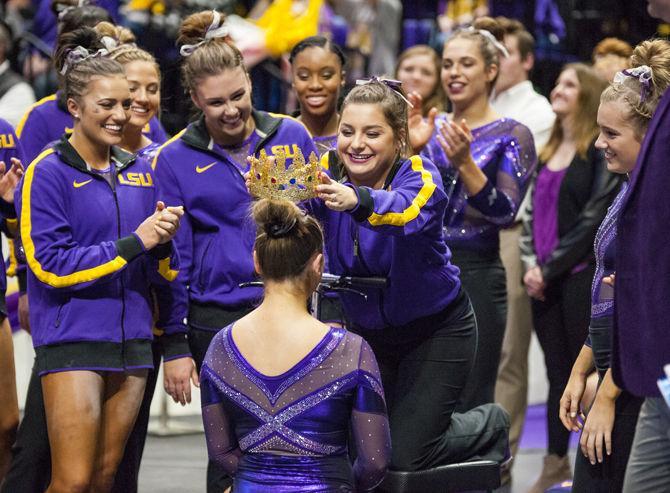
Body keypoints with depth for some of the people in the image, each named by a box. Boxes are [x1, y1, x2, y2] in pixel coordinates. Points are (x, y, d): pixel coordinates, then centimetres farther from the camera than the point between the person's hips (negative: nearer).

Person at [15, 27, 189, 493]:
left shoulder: (139, 171, 10)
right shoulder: (49, 172, -7)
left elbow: (160, 269, 15)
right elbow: (49, 263, -14)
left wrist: (163, 241, -8)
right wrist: (134, 243, -18)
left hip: (132, 341, 6)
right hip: (72, 340, -6)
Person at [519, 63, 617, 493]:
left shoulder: (600, 151, -7)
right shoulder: (549, 152, 17)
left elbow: (594, 217, -13)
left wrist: (552, 266, -12)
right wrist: (531, 263, 1)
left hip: (582, 275, -7)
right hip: (544, 280, 7)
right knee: (557, 372, 10)